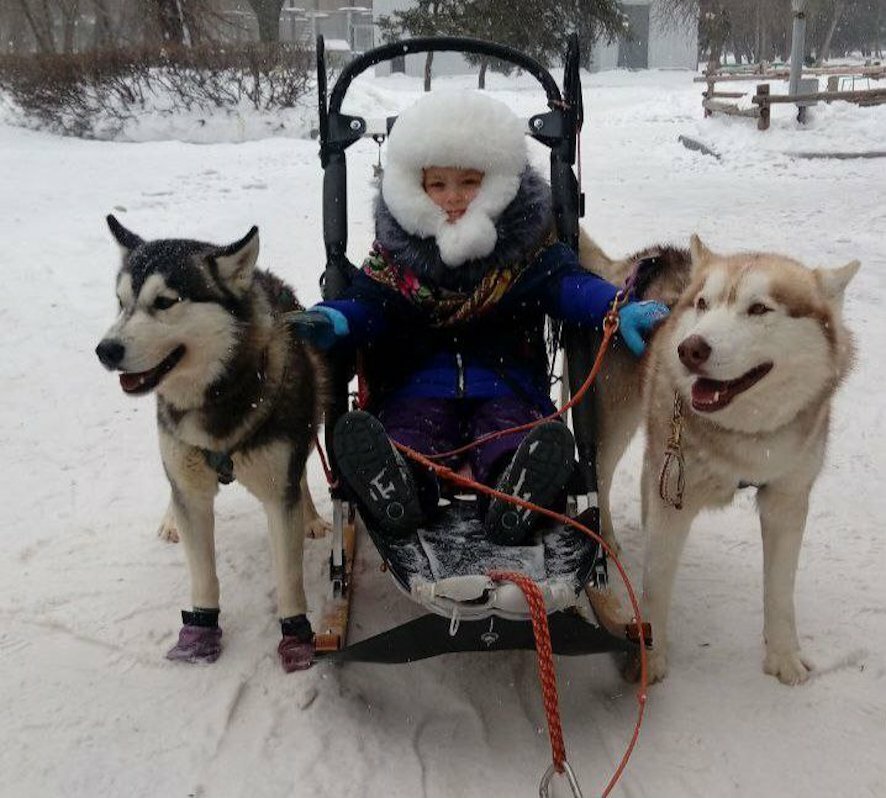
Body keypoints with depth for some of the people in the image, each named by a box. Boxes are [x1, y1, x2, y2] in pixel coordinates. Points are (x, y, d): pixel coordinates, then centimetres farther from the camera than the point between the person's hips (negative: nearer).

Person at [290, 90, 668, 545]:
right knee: (405, 430, -32)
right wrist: (333, 320, -20)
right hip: (419, 383, 1)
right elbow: (370, 301, 6)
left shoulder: (526, 240, 7)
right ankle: (395, 488, -61)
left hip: (506, 380, -1)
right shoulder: (396, 248, 10)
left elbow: (567, 284, -4)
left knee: (512, 426, -33)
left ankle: (517, 492, -63)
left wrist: (620, 309, -27)